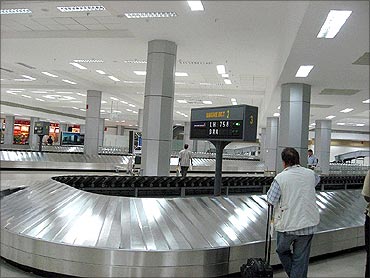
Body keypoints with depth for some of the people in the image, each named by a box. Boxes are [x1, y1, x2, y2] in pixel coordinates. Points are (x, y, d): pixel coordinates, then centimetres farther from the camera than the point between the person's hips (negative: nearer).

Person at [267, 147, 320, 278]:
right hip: (308, 224, 3)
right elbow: (317, 179, 24)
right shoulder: (310, 174, -1)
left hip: (287, 224, -3)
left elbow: (271, 201, -10)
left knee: (282, 251, 22)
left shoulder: (280, 178, -14)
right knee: (301, 259, 12)